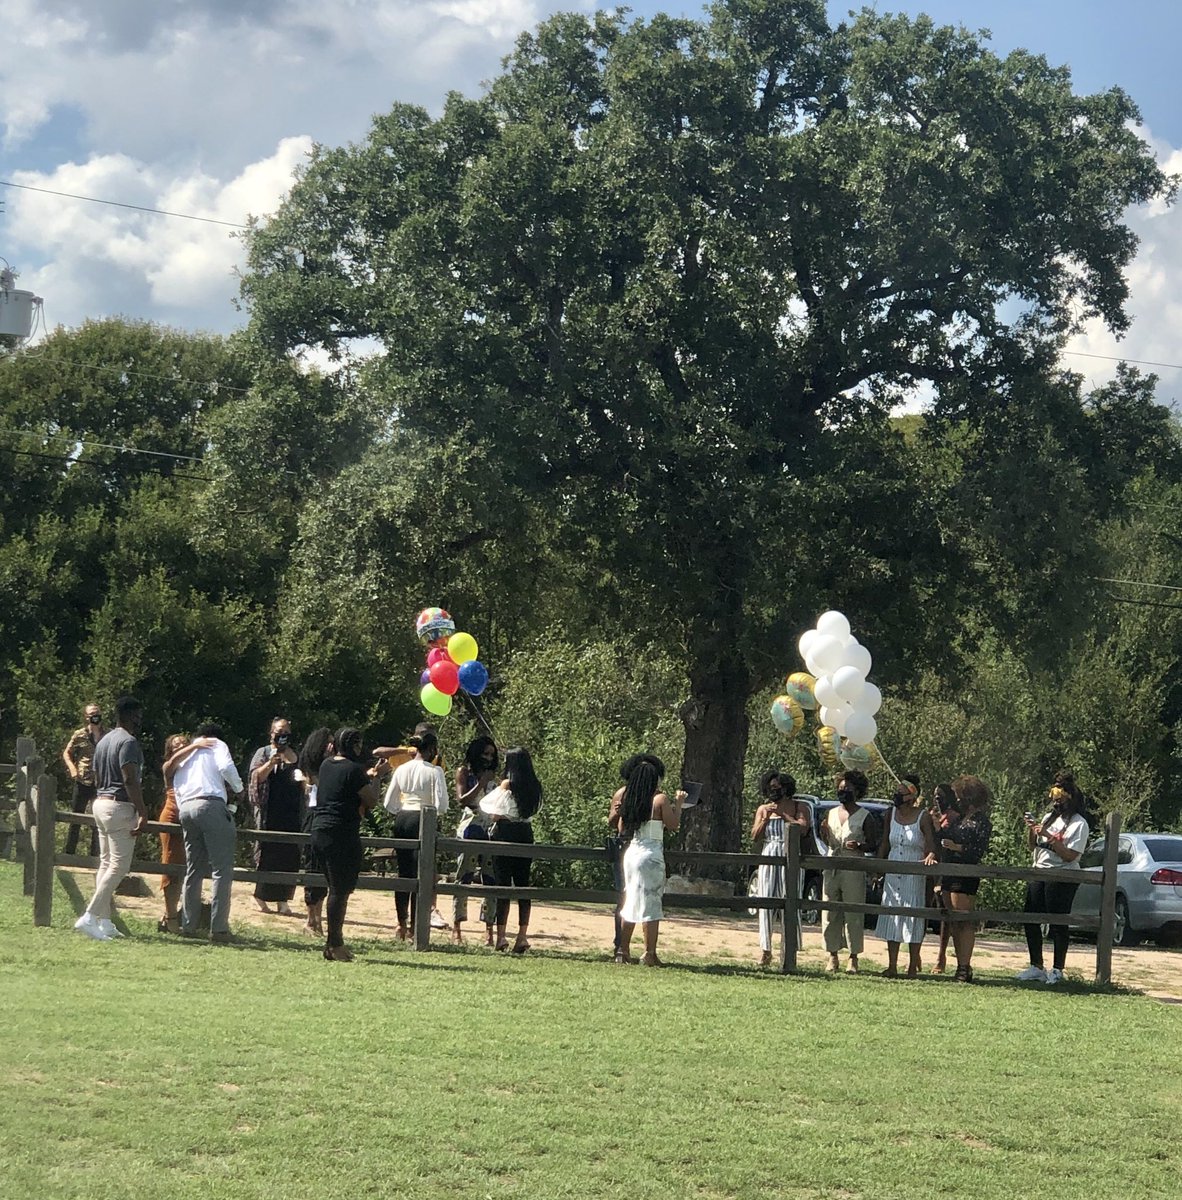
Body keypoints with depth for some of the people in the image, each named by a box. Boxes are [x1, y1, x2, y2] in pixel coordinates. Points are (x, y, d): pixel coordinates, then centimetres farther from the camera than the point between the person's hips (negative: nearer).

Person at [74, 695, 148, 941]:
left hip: (100, 802, 10)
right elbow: (130, 779, -22)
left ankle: (103, 921, 11)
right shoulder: (129, 742, -14)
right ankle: (89, 917, -17)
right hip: (120, 807, -10)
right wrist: (142, 812, -23)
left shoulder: (104, 741, 15)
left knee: (106, 864, 12)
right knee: (119, 866, -9)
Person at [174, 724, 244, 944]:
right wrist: (238, 789, 8)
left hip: (185, 808, 6)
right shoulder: (217, 745, 14)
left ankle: (188, 925, 11)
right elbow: (226, 767, -6)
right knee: (222, 869, -7)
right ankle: (218, 928, -14)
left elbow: (177, 793, 23)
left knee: (193, 870, 14)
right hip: (211, 805, -6)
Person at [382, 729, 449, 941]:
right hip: (423, 820, -5)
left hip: (402, 820, 5)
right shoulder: (434, 771, -9)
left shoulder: (401, 769, 5)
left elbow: (388, 804, 6)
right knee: (421, 875, -1)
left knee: (403, 872, 14)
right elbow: (441, 805, -13)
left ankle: (401, 924, 19)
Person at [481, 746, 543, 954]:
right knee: (523, 884, 7)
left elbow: (495, 814, -8)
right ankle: (522, 935, 4)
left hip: (505, 833, -5)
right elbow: (533, 812, 8)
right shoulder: (534, 787, 6)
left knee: (503, 884, -2)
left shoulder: (506, 785, -9)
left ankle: (501, 935, -5)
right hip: (525, 834, 5)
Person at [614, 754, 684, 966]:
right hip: (651, 854, -6)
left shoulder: (629, 799, 8)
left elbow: (622, 829, 13)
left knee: (630, 902, 14)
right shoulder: (660, 799, -9)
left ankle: (624, 951, 15)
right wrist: (678, 803, 5)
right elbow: (673, 825, -6)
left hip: (632, 852, 6)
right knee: (651, 904, -2)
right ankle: (650, 953, -3)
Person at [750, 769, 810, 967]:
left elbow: (803, 828, -12)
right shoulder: (763, 809, 15)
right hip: (769, 858, 3)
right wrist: (766, 818, -5)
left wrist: (782, 814, -12)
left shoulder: (799, 807, 6)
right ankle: (765, 949, 0)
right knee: (766, 904, -3)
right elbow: (754, 836, 8)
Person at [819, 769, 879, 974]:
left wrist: (859, 846, -20)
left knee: (853, 916, -5)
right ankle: (833, 955, 10)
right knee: (830, 915, 3)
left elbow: (873, 845, -1)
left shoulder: (865, 817, -1)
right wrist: (824, 833, 2)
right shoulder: (832, 813, 15)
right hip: (831, 870, 5)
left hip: (854, 872, -5)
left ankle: (853, 958, -1)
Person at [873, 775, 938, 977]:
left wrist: (930, 856, -33)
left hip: (914, 876, -5)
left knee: (913, 920, -2)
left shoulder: (923, 817, -8)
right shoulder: (892, 814, 6)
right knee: (891, 918, 4)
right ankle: (892, 966, 9)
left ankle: (913, 966, 4)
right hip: (892, 874, 5)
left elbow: (931, 845, -12)